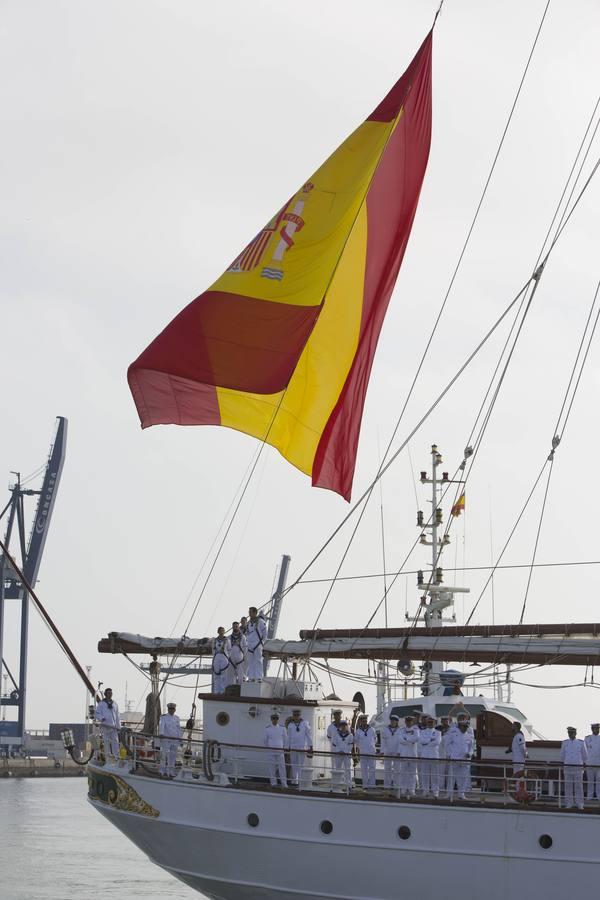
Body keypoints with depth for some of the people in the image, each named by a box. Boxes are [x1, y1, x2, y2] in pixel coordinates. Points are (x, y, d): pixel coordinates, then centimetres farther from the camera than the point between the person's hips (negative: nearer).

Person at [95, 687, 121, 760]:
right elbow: (97, 713, -1)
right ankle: (107, 758, 3)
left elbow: (117, 716, 19)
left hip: (113, 726, 3)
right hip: (105, 726, -3)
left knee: (115, 741, -4)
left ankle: (117, 757, -5)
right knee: (106, 742, -2)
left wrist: (118, 726, 14)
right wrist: (101, 718, -22)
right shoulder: (101, 703, 4)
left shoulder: (114, 703, 16)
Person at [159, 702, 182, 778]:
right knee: (165, 756, -6)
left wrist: (180, 738, 9)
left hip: (174, 740, 5)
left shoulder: (176, 718, 14)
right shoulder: (163, 717, -2)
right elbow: (161, 725, -18)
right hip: (165, 739, -5)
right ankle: (163, 772, 1)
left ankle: (171, 773, 9)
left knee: (173, 757, 5)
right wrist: (161, 734, -35)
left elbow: (179, 729, 15)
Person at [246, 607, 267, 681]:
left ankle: (259, 677, -7)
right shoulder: (249, 622, 15)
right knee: (250, 662, 5)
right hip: (250, 645, 6)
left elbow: (265, 633, -1)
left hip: (257, 645, -6)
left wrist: (262, 642, -3)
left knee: (258, 661, -6)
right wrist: (247, 642, 13)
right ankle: (251, 678, 7)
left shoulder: (260, 621, -3)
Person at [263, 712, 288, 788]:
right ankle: (273, 783, 6)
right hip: (271, 750, 0)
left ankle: (284, 783, -2)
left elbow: (285, 739, 10)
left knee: (282, 766, -4)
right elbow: (265, 740, 12)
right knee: (272, 767, 0)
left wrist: (285, 748, 8)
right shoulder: (267, 729, 2)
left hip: (280, 750, 0)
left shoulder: (282, 728, 3)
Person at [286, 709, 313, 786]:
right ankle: (294, 781, 13)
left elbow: (309, 735, 0)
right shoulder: (290, 725, 6)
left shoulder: (305, 724, 0)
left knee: (301, 765, -4)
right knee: (294, 765, 6)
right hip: (293, 748, 2)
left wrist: (310, 746, -4)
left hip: (302, 748, -2)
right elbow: (288, 737, 11)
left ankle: (301, 781, -2)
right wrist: (288, 747, 10)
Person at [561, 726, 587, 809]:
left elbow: (585, 756, 5)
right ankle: (568, 804, 8)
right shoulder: (565, 743, 4)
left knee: (579, 786, -1)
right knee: (568, 786, 1)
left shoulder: (581, 743, -1)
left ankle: (579, 804, 4)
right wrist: (563, 766, 7)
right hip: (568, 767, 1)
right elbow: (562, 755, 11)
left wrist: (583, 767, 4)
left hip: (578, 767, -1)